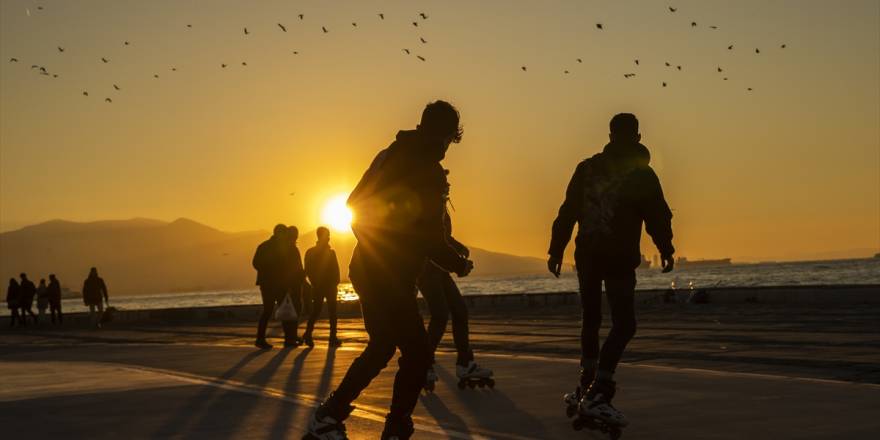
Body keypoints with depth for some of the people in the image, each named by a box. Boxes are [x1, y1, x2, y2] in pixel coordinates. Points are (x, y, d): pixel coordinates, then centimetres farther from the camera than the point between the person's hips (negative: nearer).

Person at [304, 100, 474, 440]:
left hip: (368, 268, 9)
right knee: (417, 354, -2)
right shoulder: (429, 172, -16)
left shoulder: (391, 155, 8)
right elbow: (430, 238, -17)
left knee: (383, 346, 21)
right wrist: (459, 265, -2)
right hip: (390, 277, -9)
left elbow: (354, 205, 15)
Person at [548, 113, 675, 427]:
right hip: (620, 260, -5)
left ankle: (587, 387, 23)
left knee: (591, 319, 20)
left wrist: (556, 250, 11)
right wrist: (666, 250, 12)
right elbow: (658, 216, -3)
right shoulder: (641, 174, -4)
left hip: (586, 256, 5)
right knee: (623, 324, -4)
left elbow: (567, 212, 7)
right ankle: (596, 394, -17)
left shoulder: (587, 168, 8)